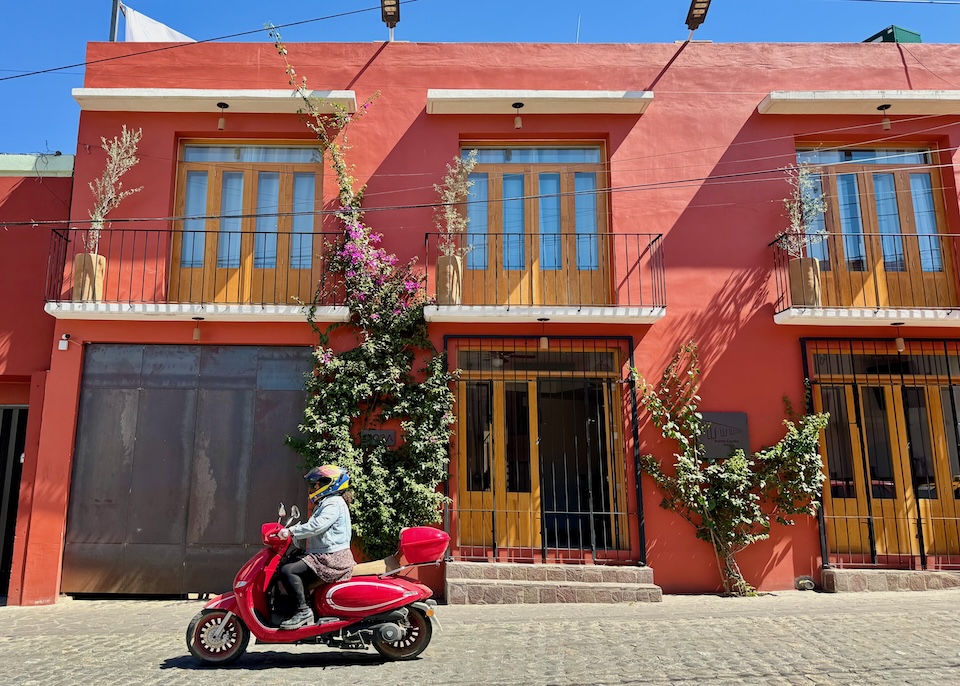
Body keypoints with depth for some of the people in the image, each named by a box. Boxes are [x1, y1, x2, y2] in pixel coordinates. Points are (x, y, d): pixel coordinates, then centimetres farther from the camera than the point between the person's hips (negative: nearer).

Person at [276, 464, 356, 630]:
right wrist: (291, 532, 14)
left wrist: (291, 531, -21)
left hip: (332, 558, -11)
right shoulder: (326, 503, 25)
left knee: (287, 570, -19)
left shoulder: (334, 503, -9)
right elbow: (313, 526, 25)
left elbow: (317, 525, -23)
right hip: (326, 556, 11)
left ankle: (303, 610, -19)